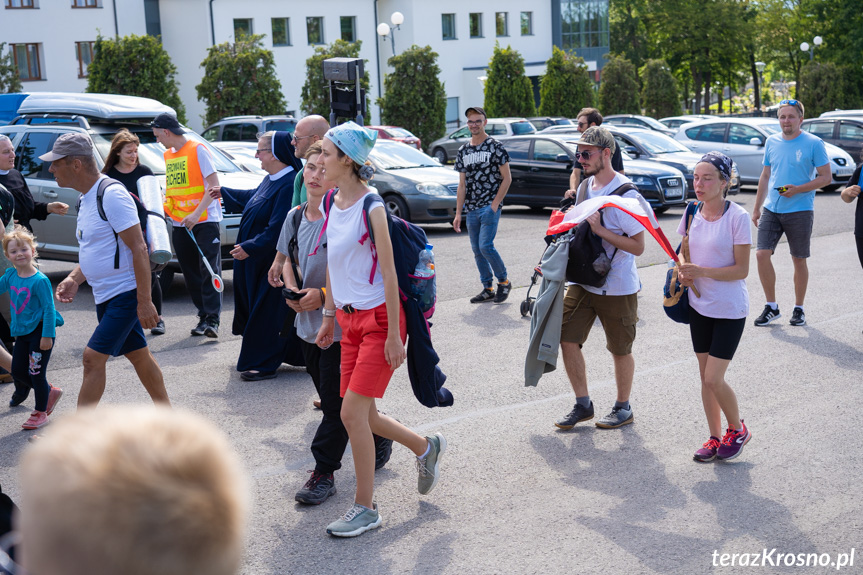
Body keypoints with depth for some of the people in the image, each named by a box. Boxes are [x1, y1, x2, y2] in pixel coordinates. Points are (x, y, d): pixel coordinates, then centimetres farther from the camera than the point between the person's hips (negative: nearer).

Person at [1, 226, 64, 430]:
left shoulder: (40, 280, -17)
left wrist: (47, 336, -20)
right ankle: (50, 392, 31)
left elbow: (49, 309, -17)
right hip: (22, 332, 7)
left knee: (36, 374, 0)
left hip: (40, 332, -7)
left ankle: (40, 413, 17)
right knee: (17, 371, 11)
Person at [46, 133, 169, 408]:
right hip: (105, 295, 10)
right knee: (138, 355, 16)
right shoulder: (86, 198, 12)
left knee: (93, 357, -12)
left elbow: (139, 249, -21)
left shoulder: (111, 195, -18)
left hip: (125, 293, -10)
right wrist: (74, 278, 5)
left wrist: (144, 302, -24)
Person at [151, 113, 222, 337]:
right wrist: (164, 206, 4)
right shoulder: (168, 155, 14)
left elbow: (214, 185, -14)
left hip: (205, 220, -7)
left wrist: (196, 214, -22)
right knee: (191, 274, 6)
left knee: (209, 270, -10)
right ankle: (203, 316, 12)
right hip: (180, 224, 7)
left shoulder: (198, 150, -8)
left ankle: (212, 319, -12)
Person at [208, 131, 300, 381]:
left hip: (271, 262, -10)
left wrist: (250, 247, -23)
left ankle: (263, 364, 3)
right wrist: (224, 192, 42)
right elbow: (252, 196, 31)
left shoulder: (288, 185, -23)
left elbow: (277, 229, -27)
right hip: (257, 259, 10)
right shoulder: (271, 179, 9)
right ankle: (257, 360, 30)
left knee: (266, 311, -4)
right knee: (255, 306, 17)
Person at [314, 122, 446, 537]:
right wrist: (329, 316, 17)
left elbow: (389, 273, -16)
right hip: (350, 319, 8)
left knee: (352, 413, -9)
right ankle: (426, 448, 36)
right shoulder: (330, 206, 6)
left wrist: (394, 334, -17)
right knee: (363, 415, 11)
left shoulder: (371, 207, -16)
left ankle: (365, 509, 5)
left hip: (379, 318, -8)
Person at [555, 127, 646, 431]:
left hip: (618, 288, -7)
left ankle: (623, 408, 27)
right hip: (583, 281, 7)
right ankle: (582, 405, 18)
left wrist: (600, 230, -26)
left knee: (620, 350, 9)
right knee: (567, 339, 2)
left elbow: (638, 246, -20)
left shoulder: (625, 193, -17)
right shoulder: (585, 186, 7)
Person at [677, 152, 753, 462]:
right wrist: (683, 271, -7)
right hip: (699, 306, 6)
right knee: (705, 378, 11)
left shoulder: (737, 217, -15)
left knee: (714, 379, -6)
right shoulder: (692, 213, 2)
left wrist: (701, 271, -26)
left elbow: (741, 270, -15)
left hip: (729, 310, -6)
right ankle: (715, 438, 26)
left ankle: (738, 430, 19)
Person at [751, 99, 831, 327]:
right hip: (771, 210, 4)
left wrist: (797, 189, -19)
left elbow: (826, 177, -6)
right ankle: (771, 306, 7)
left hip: (800, 211, -4)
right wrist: (756, 208, 15)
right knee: (762, 254, -7)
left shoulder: (813, 143, -6)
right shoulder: (771, 142, 9)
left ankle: (799, 309, 20)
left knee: (799, 260, 5)